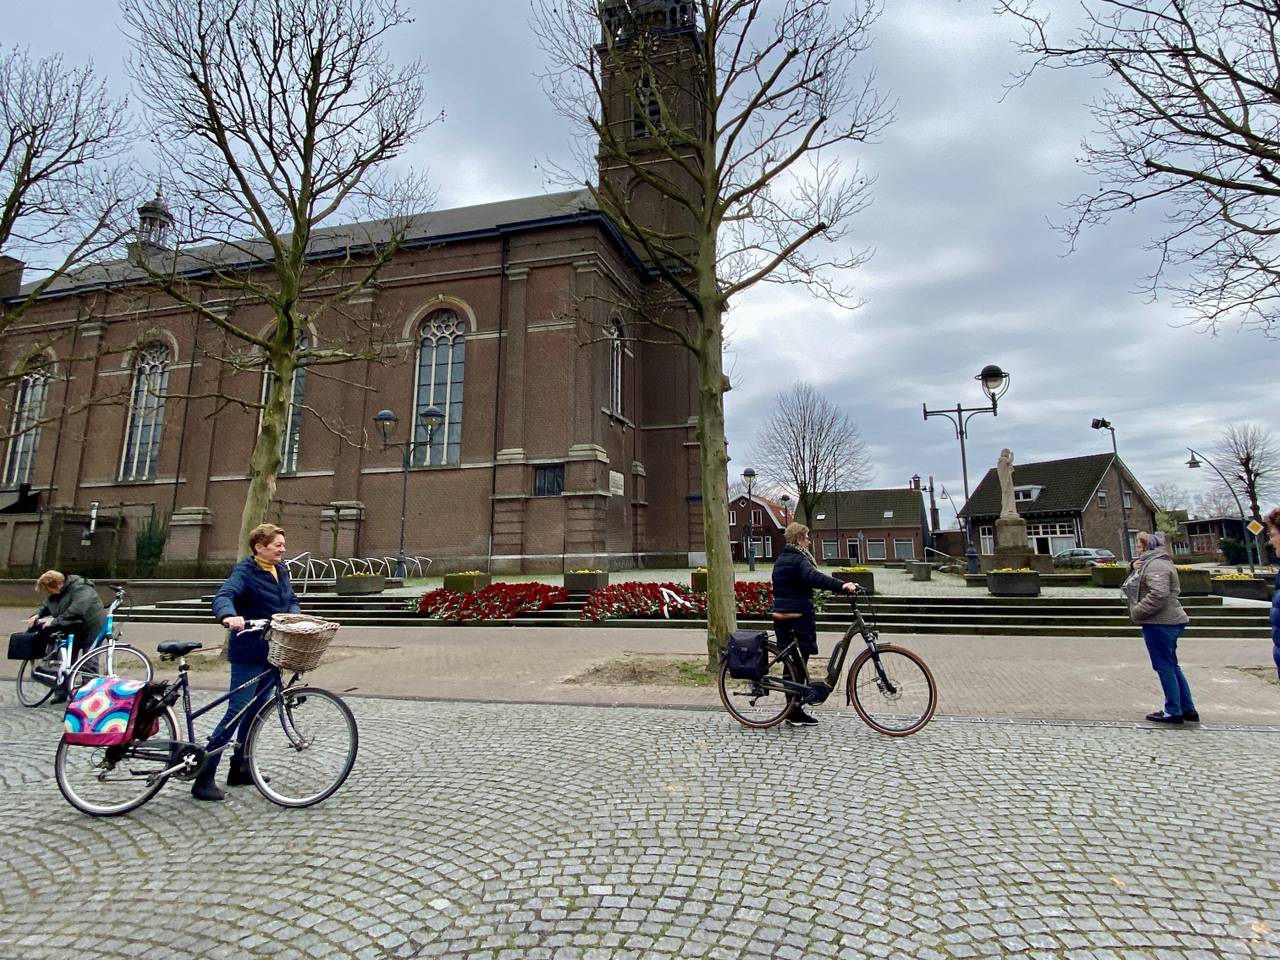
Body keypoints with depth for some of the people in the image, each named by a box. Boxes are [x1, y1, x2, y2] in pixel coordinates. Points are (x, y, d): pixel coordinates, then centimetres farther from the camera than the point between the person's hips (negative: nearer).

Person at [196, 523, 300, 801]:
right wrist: (229, 616, -50)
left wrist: (295, 616, -5)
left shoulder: (281, 570, 10)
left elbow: (291, 601, 17)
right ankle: (204, 777, 4)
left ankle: (239, 769, 28)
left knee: (256, 711, 15)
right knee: (237, 711, -7)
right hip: (248, 654, -7)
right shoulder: (245, 571, -13)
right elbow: (223, 596, -29)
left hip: (272, 652, 8)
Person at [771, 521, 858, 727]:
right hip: (799, 617, -8)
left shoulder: (779, 560, 16)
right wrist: (841, 586, -43)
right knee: (800, 664, -1)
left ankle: (792, 707, 20)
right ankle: (796, 712, 4)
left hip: (781, 616, 9)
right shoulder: (799, 559, -13)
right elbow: (813, 577, -33)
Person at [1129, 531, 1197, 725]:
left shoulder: (1156, 564, -16)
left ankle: (1173, 711, 6)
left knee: (1165, 666, -2)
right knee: (1171, 666, 16)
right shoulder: (1153, 562, 16)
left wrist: (1137, 611, -19)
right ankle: (1188, 709, 23)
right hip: (1167, 622, 10)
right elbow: (1144, 587, 25)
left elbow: (1159, 594, -27)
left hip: (1160, 623, -10)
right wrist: (1137, 570, 6)